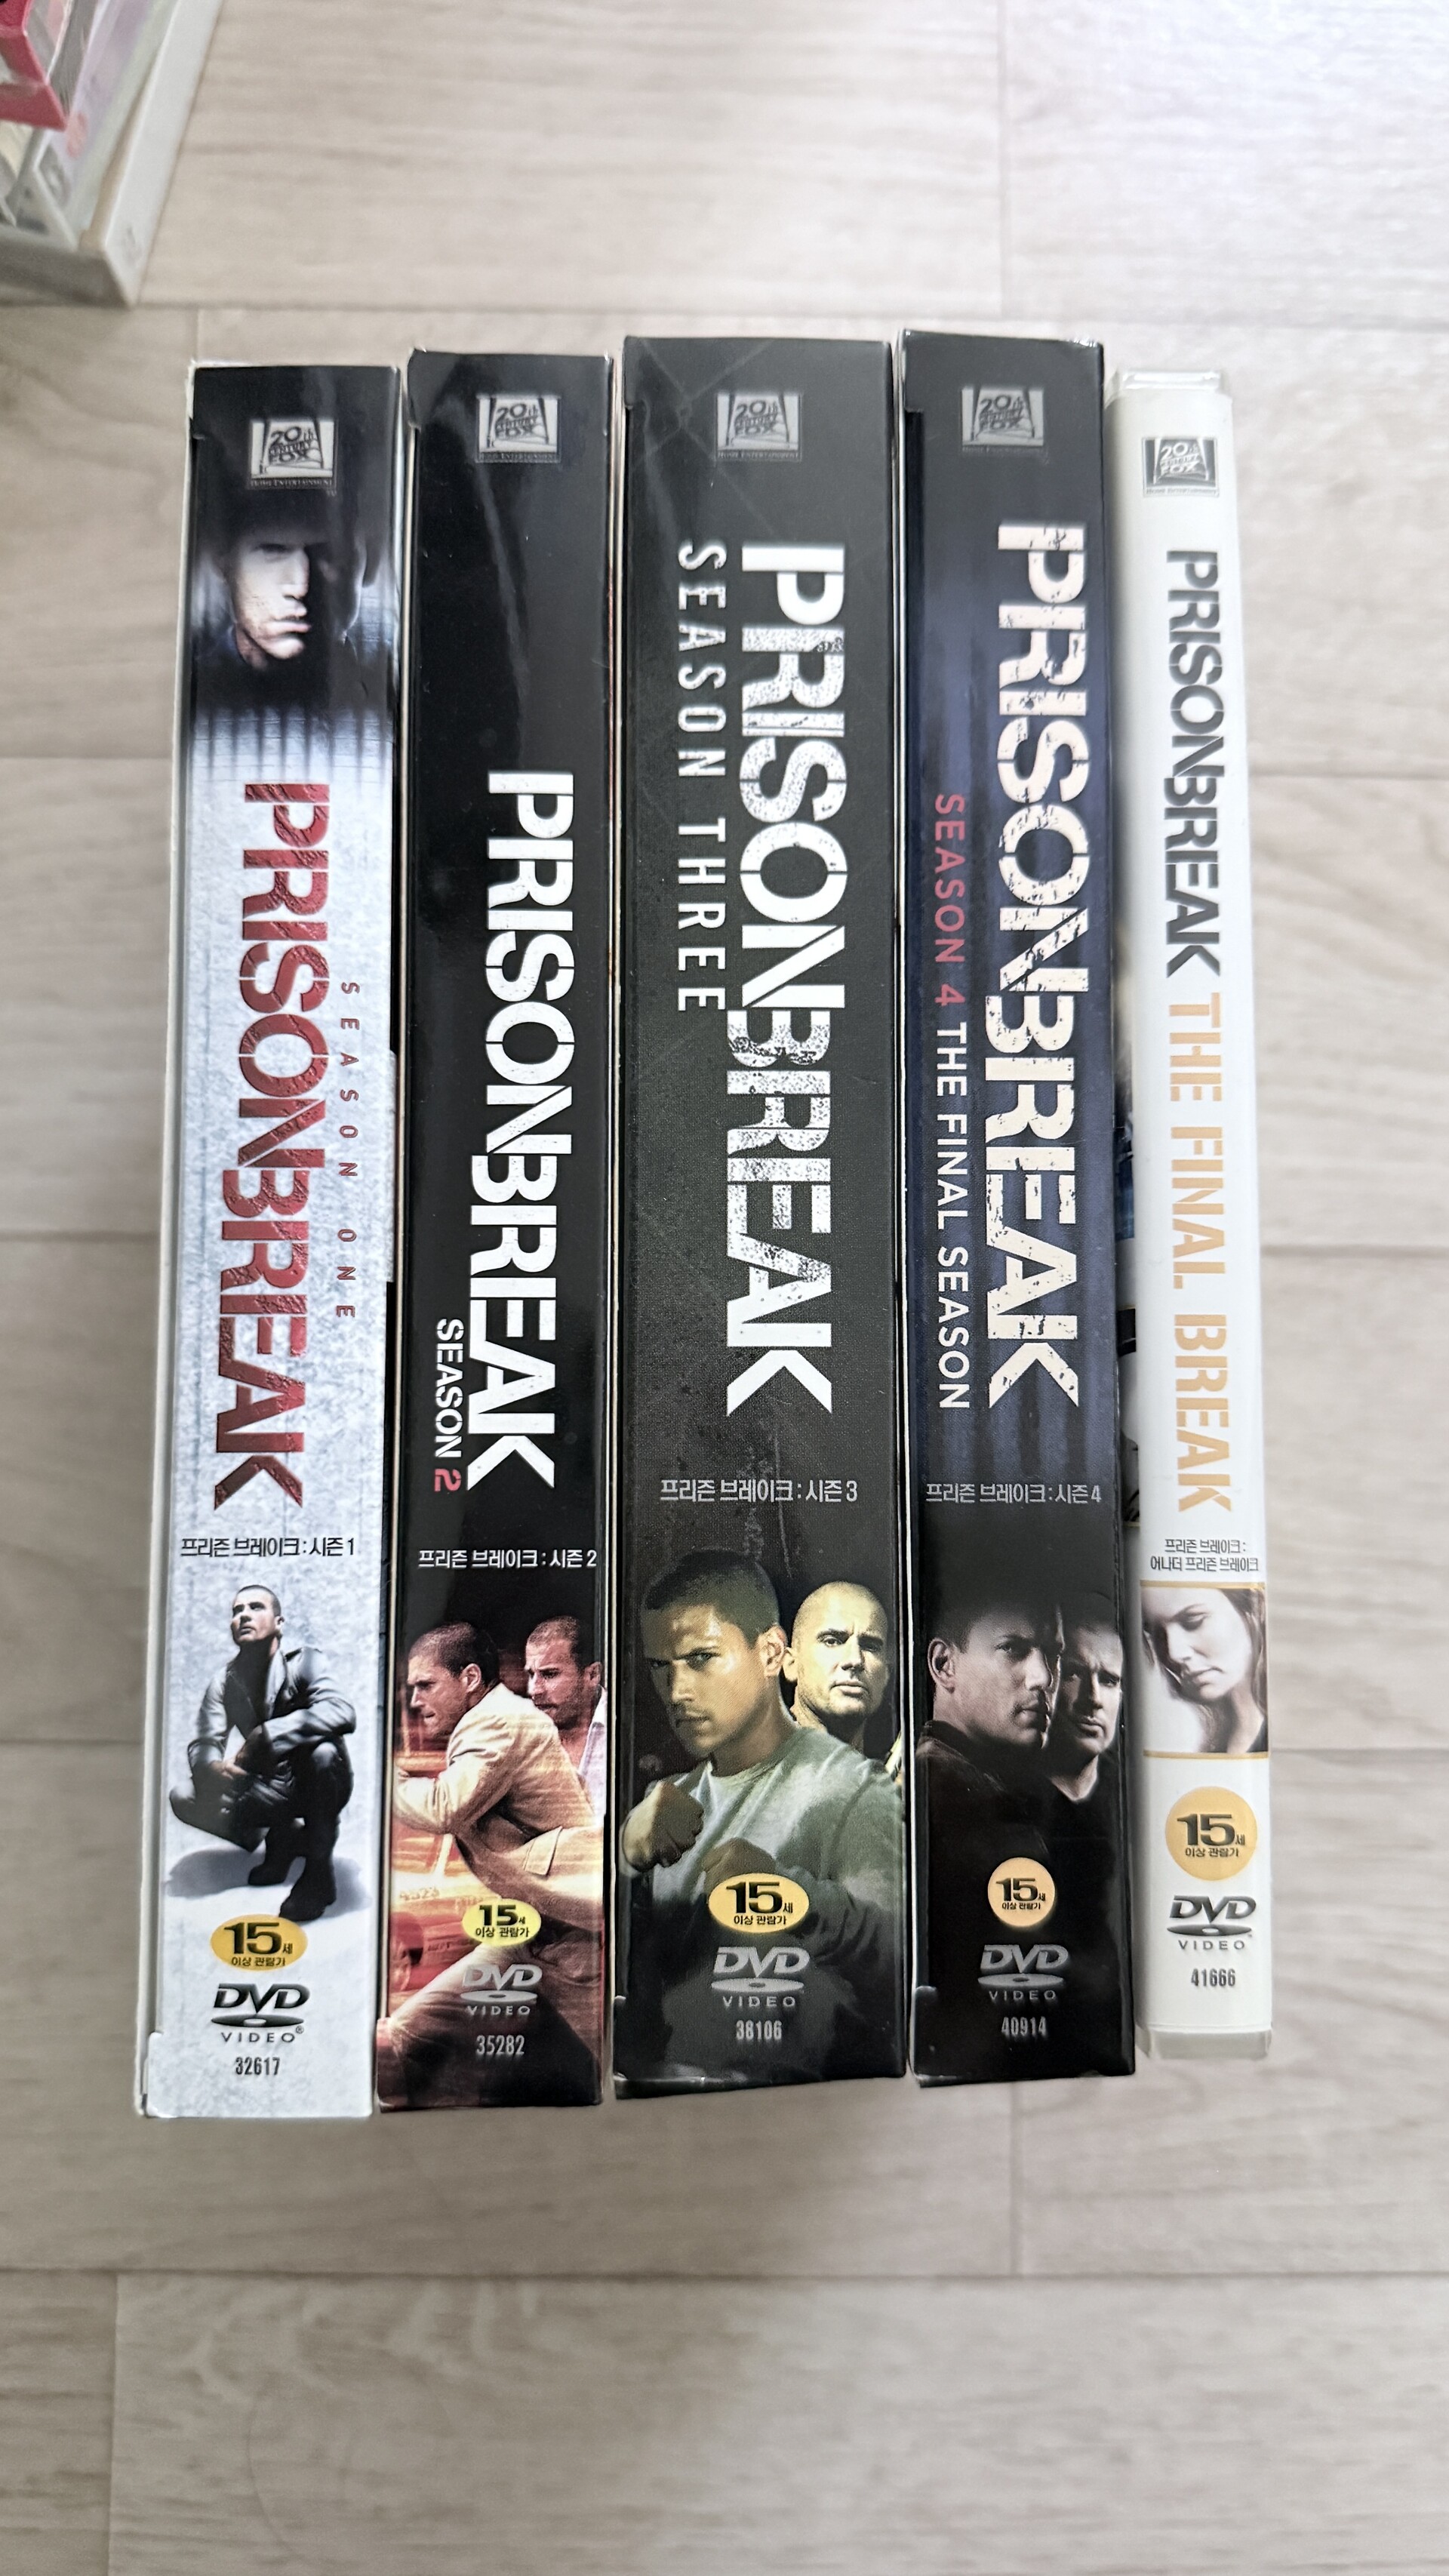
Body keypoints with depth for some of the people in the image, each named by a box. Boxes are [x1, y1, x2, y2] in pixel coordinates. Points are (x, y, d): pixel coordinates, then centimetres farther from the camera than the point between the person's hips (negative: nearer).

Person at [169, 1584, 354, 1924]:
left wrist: (266, 1734, -41)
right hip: (268, 1787, 5)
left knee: (323, 1752, -38)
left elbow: (342, 1712, -35)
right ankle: (282, 1839, 6)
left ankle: (318, 1874, -18)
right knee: (185, 1799, -14)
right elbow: (203, 1743, -11)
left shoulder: (304, 1662, -17)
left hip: (315, 1785, -5)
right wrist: (212, 1766, -36)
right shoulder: (224, 1682, -2)